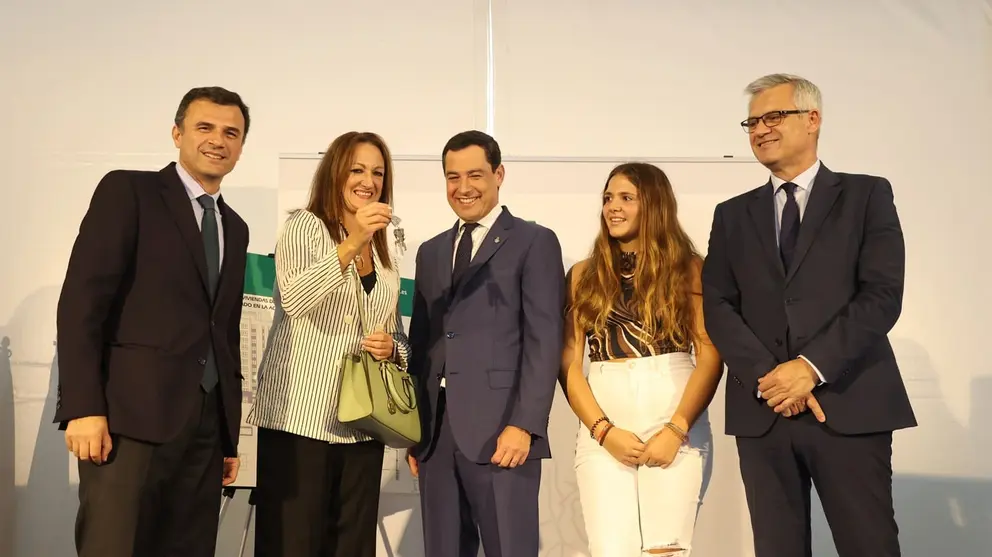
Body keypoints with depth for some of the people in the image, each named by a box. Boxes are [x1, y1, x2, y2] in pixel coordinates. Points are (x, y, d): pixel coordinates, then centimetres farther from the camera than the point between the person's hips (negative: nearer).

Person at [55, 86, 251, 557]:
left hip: (205, 424, 6)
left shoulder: (234, 227, 19)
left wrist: (230, 435, 16)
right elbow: (81, 300, -8)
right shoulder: (127, 191, 1)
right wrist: (83, 407, -17)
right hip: (131, 415, -5)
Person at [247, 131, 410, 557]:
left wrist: (391, 348, -2)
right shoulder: (305, 226, 1)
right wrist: (351, 243, -28)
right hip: (298, 420, -5)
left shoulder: (387, 256, 16)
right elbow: (293, 299, -18)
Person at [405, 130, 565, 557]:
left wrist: (524, 425, -15)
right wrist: (414, 428, 12)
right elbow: (421, 342, 17)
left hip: (500, 430, -5)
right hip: (436, 434, 6)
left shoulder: (534, 242, 1)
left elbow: (544, 341, -7)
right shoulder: (430, 252, 19)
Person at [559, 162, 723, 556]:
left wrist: (676, 430, -11)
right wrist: (604, 431, -7)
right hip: (602, 430, 1)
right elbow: (569, 364, 5)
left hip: (676, 425, -1)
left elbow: (710, 357, -1)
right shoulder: (583, 275, 10)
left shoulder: (689, 268, 6)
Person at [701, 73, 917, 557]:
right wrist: (766, 376, -10)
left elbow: (883, 295, -5)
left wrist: (812, 366, -14)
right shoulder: (733, 215, 15)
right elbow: (717, 307, 5)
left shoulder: (866, 195, 6)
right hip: (762, 409, 3)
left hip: (849, 403, -2)